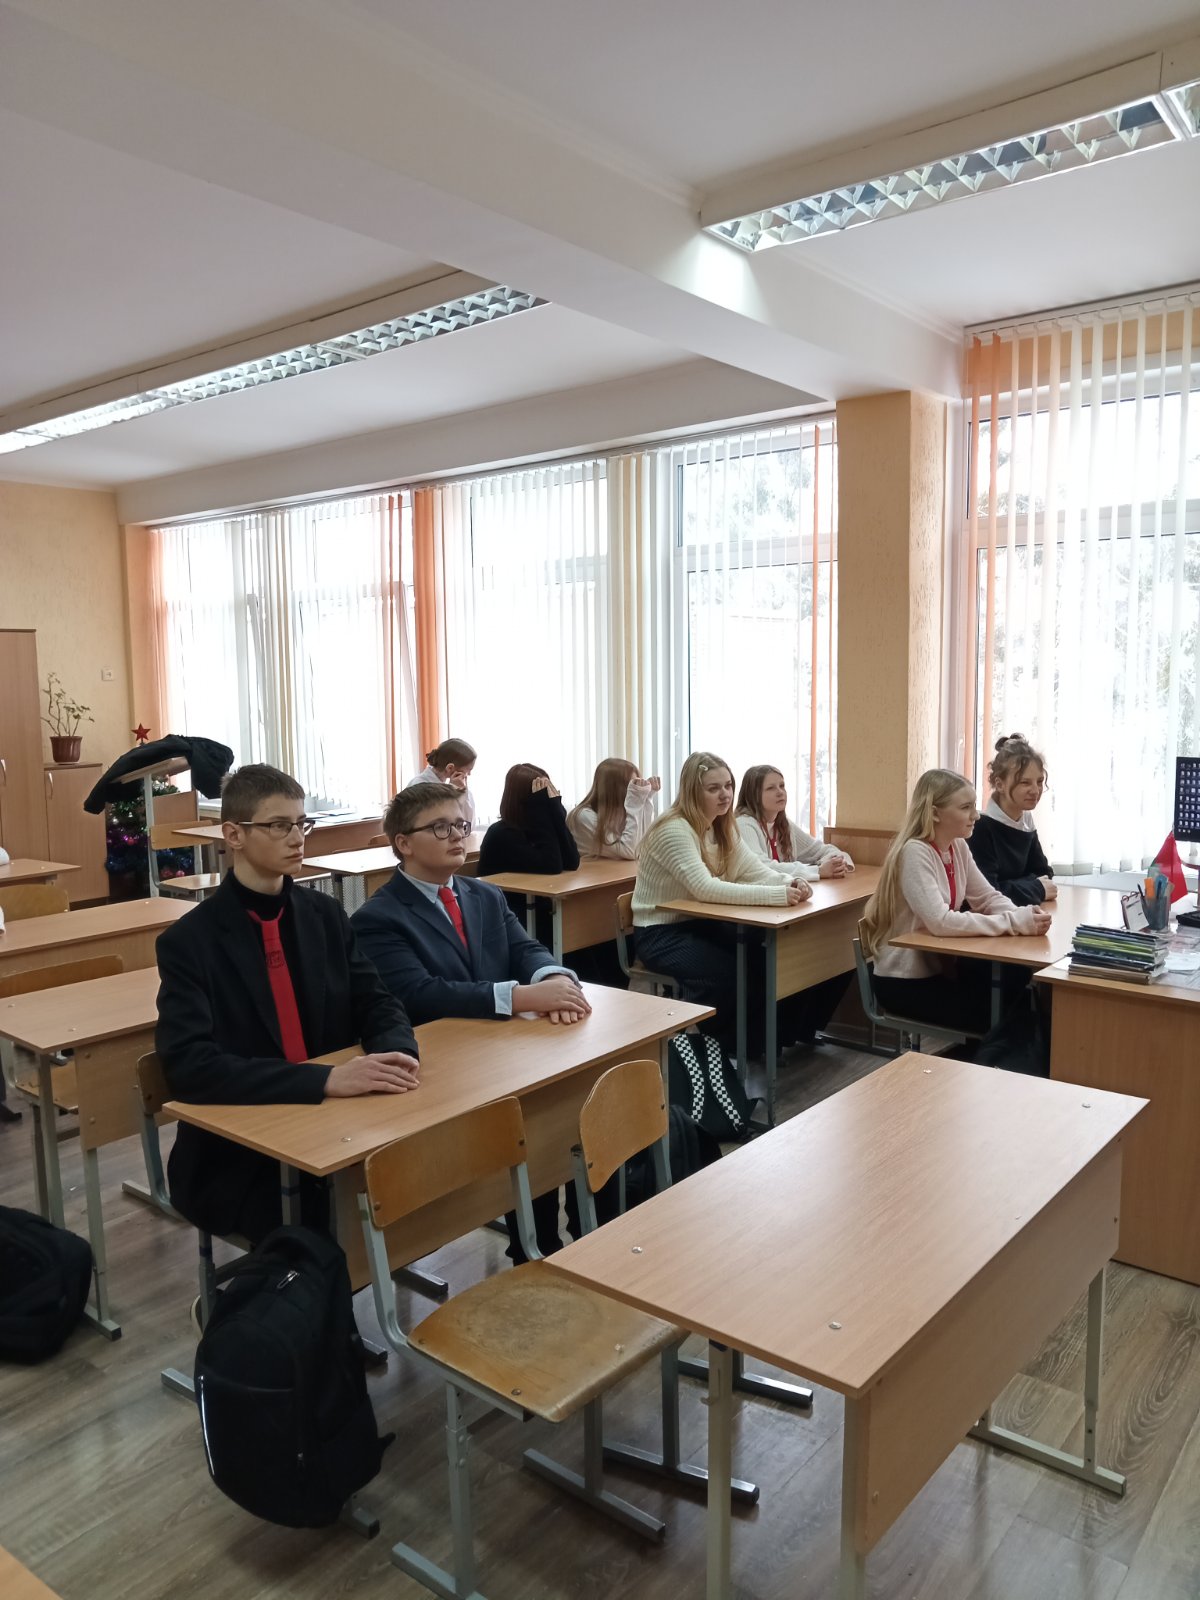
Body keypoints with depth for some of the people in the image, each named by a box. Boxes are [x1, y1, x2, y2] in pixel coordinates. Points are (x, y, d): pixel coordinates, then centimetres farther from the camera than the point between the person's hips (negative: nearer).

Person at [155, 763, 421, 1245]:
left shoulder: (325, 915, 6)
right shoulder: (187, 942, -10)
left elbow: (378, 1005, 5)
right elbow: (191, 1066, -21)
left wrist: (394, 1052, -20)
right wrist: (327, 1079, -31)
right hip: (235, 1156, -5)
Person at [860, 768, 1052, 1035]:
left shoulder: (958, 847, 2)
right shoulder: (914, 853, -23)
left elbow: (989, 898, 6)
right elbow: (941, 922, -32)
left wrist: (1024, 915, -16)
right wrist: (1015, 922, -29)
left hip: (939, 966, 8)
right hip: (904, 981, -7)